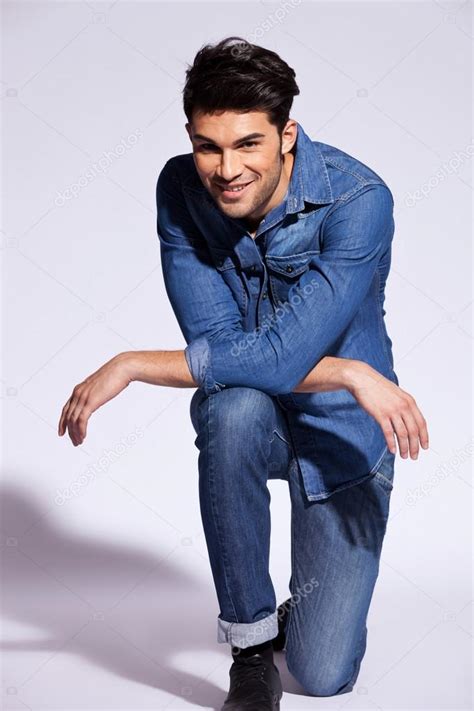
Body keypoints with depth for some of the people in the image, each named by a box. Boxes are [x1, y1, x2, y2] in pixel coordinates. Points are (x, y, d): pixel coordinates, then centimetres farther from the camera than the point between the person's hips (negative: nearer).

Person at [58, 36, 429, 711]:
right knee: (235, 408, -38)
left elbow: (281, 356, -34)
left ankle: (309, 604, 35)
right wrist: (348, 374, -30)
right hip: (248, 419, 2)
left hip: (344, 431, -2)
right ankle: (250, 639, -16)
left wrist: (130, 366, -29)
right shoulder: (181, 189, -16)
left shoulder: (359, 200, -27)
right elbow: (217, 342, -20)